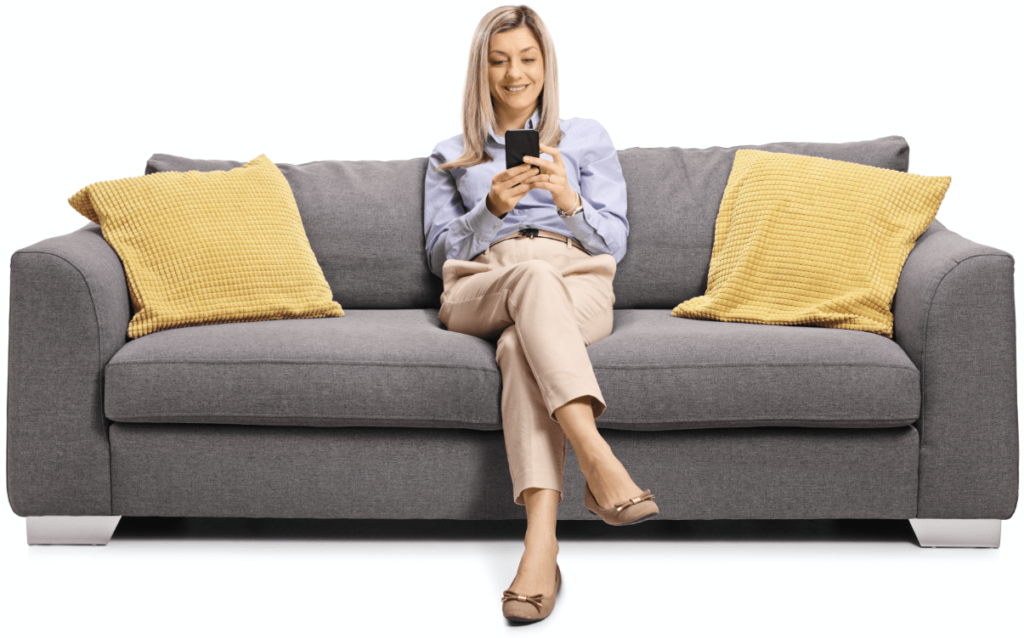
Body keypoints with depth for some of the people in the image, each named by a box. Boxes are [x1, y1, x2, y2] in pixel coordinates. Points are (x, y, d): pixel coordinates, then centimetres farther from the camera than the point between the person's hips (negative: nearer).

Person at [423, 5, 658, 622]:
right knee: (534, 275, -40)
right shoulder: (451, 156, 27)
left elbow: (614, 243, 14)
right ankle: (599, 460, -56)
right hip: (479, 287, 1)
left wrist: (568, 200, -7)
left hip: (578, 282, 0)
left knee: (520, 346, -39)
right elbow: (442, 253, 15)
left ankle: (542, 546, -53)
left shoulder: (586, 137, 24)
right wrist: (491, 209, -4)